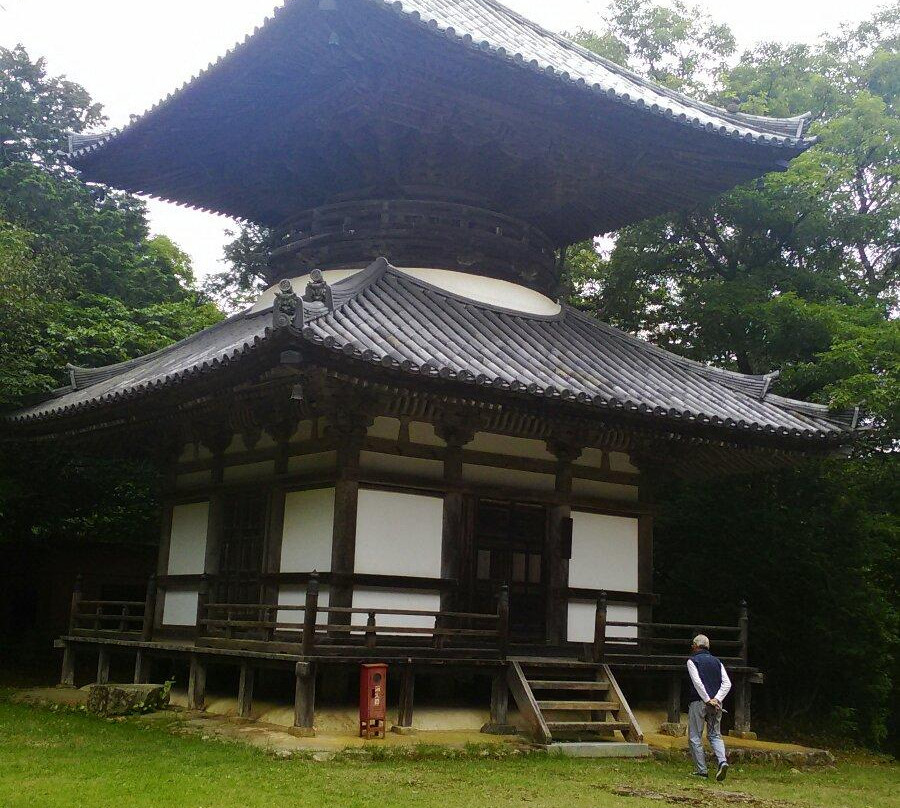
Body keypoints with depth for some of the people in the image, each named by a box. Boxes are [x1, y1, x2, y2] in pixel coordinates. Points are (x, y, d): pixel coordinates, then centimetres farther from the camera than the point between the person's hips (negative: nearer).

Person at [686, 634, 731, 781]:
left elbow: (697, 682, -15)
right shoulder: (716, 662, 15)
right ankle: (722, 761, -11)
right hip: (716, 704, 5)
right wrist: (716, 699, -4)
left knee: (695, 737, 4)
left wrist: (708, 700, -12)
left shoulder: (692, 661, -1)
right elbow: (727, 683, 4)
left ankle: (702, 770, 1)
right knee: (715, 735, 12)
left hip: (698, 702, -5)